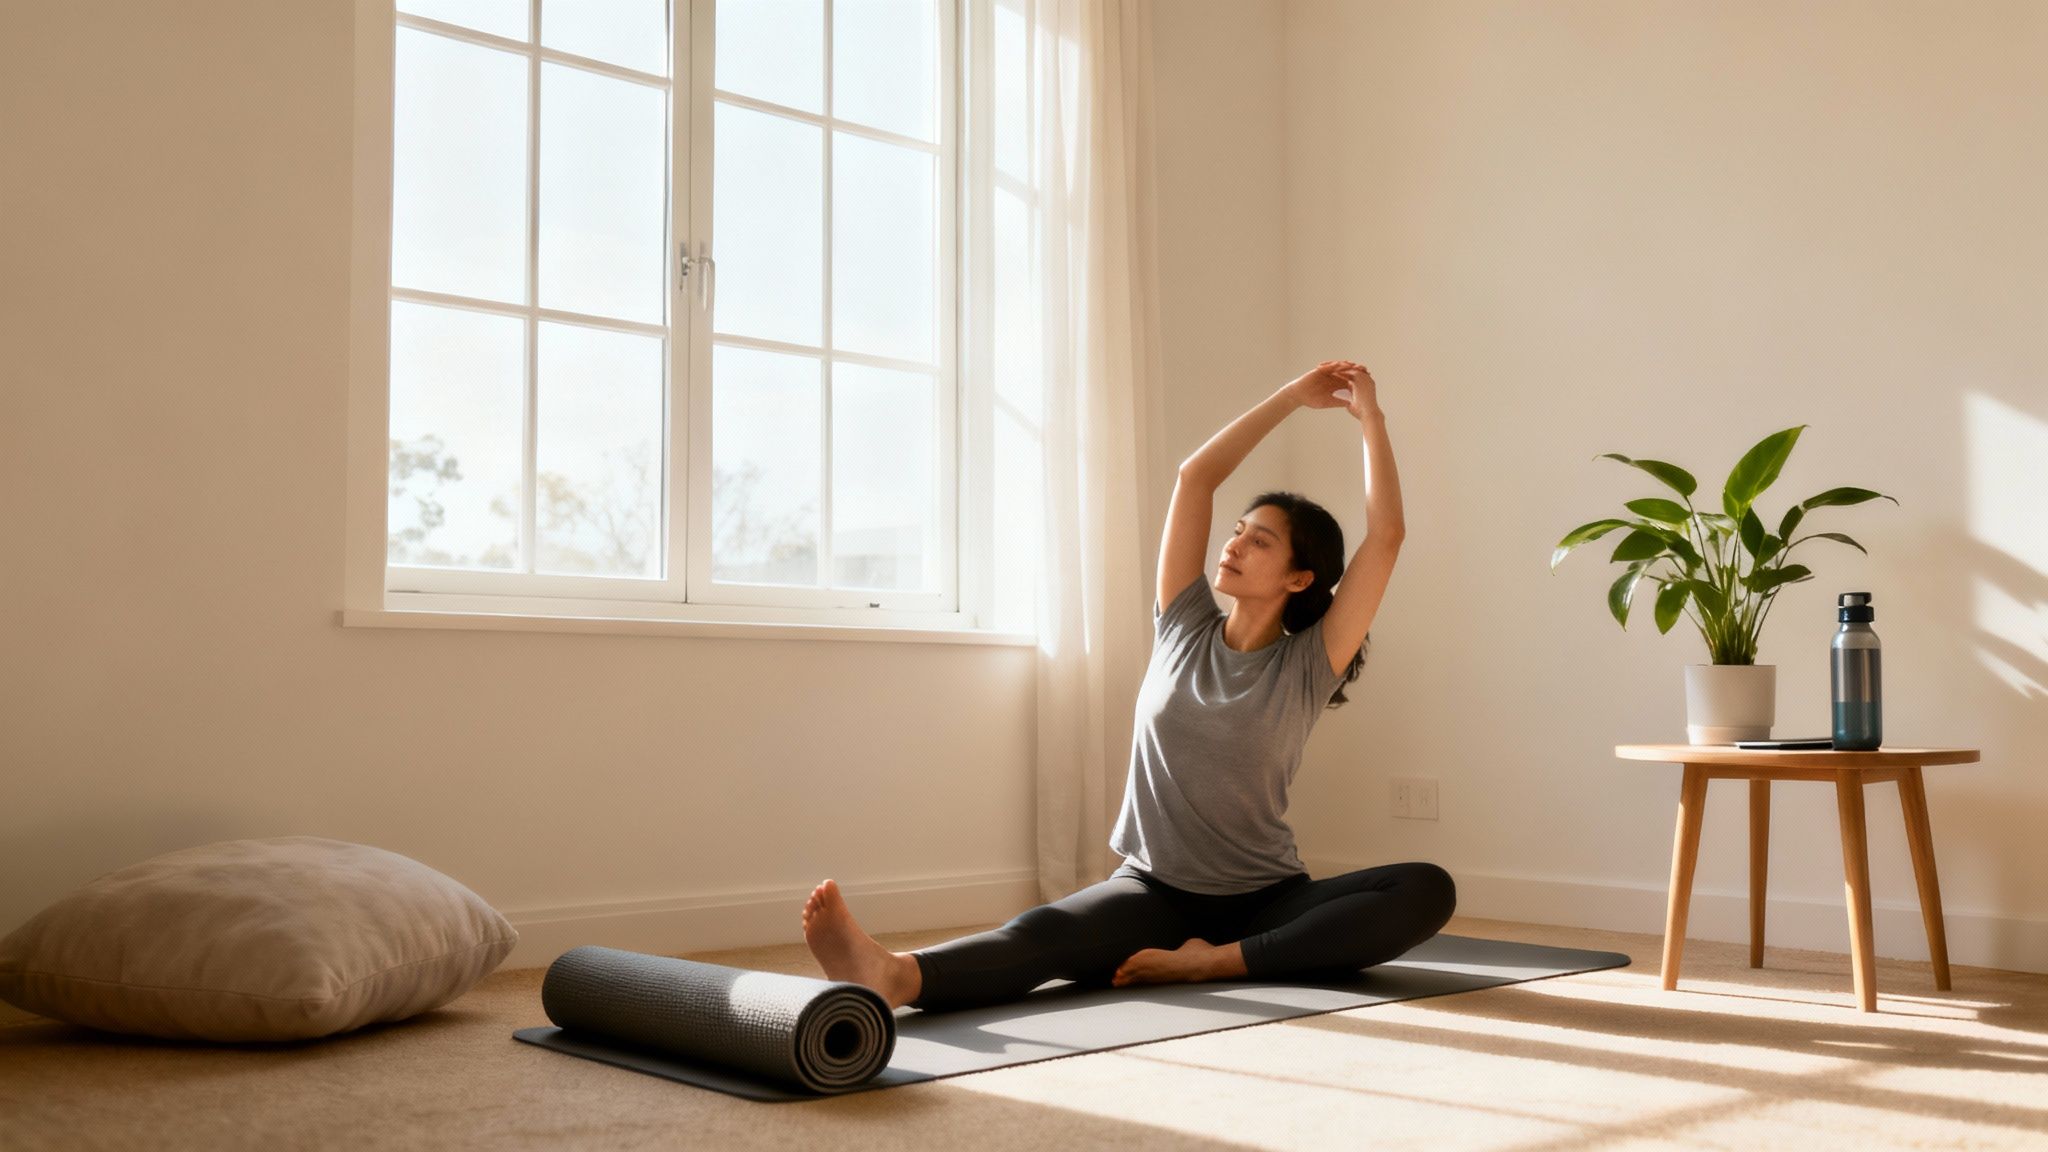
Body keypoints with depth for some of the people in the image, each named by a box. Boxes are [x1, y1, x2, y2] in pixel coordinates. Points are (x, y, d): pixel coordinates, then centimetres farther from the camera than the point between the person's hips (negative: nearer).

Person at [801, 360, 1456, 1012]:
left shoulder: (1307, 665, 0)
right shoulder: (1183, 632, 7)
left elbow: (1387, 534, -9)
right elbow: (1195, 476, 5)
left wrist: (1369, 416, -1)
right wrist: (1292, 398, 9)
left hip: (1266, 903, 0)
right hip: (1155, 890, 0)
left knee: (1428, 891, -28)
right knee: (1046, 934, -33)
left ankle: (1217, 962, -36)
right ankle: (891, 975, -62)